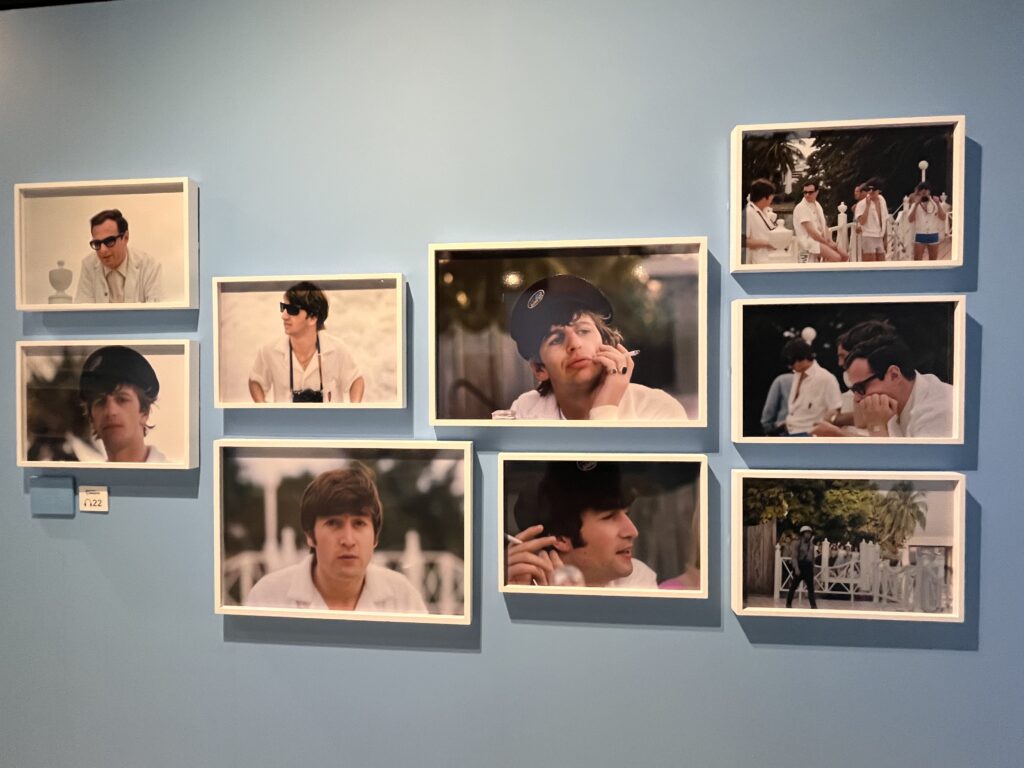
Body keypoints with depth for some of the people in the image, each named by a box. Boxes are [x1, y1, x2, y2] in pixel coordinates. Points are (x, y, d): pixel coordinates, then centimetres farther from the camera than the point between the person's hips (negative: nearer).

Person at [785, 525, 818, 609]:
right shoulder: (797, 542, -5)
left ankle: (813, 606, 3)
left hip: (808, 567, 5)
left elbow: (812, 557, 15)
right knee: (793, 586, 2)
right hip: (799, 566, -5)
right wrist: (796, 568, -20)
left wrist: (813, 568, 12)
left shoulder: (811, 544, 12)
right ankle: (788, 604, 11)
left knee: (811, 587, 1)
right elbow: (794, 556, -11)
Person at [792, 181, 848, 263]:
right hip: (809, 241, -9)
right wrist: (827, 243, -16)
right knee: (836, 258, -23)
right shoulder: (801, 207, -15)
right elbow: (811, 232, -20)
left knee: (845, 257, 3)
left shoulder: (817, 205, 13)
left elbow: (824, 225, 14)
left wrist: (830, 241, -4)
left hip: (822, 239, 9)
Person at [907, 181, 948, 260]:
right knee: (917, 260, -2)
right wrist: (916, 204, -17)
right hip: (920, 235, -2)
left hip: (933, 235, 2)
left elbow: (943, 217, -6)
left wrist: (938, 204, -15)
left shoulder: (935, 203, 4)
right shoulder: (915, 204, 2)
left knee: (933, 260, 11)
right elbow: (910, 219, -11)